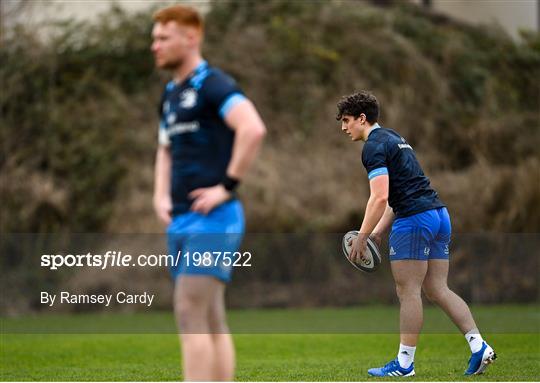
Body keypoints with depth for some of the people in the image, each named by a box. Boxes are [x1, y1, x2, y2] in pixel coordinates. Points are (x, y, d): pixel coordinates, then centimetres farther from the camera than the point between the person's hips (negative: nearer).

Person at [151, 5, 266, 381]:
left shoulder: (214, 85, -9)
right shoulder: (171, 94, 18)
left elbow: (253, 129, -26)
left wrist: (227, 186, -22)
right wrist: (161, 196, 19)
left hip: (212, 219, -9)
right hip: (181, 221, 9)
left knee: (190, 313, -15)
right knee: (211, 321, 8)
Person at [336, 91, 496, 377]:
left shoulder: (374, 146, -8)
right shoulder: (393, 139, 23)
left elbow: (380, 197, -19)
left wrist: (361, 239, -13)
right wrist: (379, 231, 23)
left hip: (414, 219, -9)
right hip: (438, 214, 9)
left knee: (408, 292, -3)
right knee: (437, 290, 9)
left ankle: (404, 363, 2)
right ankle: (479, 346, -1)